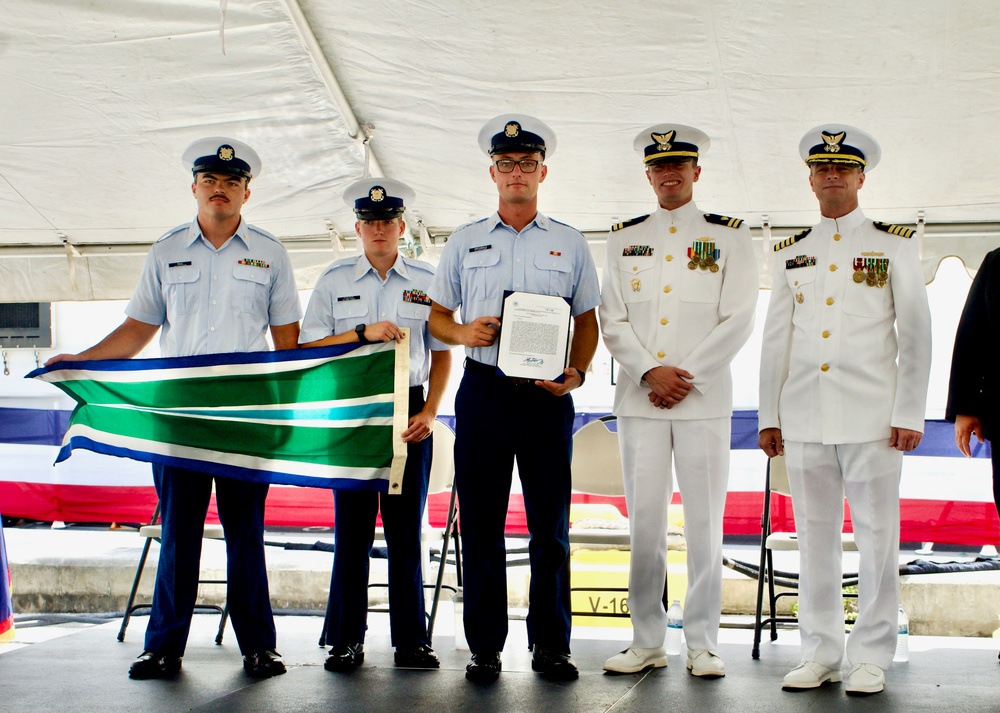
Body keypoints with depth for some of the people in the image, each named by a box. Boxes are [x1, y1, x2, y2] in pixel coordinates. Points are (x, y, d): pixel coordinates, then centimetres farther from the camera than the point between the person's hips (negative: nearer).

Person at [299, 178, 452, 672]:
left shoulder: (428, 282, 10)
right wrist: (364, 332, -11)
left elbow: (442, 355, 9)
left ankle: (411, 639, 8)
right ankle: (346, 639, 8)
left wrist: (429, 412, -4)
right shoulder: (334, 281, 9)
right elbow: (309, 348, 3)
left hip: (409, 413, 0)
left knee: (406, 529, 2)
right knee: (352, 528, 0)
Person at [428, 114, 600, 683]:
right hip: (484, 391, 1)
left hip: (547, 397, 0)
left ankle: (551, 646, 10)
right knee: (481, 525, 2)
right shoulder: (466, 242, 13)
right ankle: (485, 648, 9)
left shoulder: (570, 244, 12)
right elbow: (437, 316, 14)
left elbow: (588, 320, 12)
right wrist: (462, 333, -8)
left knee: (551, 526, 1)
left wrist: (577, 372, -5)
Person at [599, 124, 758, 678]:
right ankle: (646, 641, 10)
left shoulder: (729, 236, 7)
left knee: (705, 523, 0)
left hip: (704, 398, -2)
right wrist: (651, 372, -8)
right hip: (639, 398, 2)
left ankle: (703, 643, 8)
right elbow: (612, 320, 7)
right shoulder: (624, 238, 13)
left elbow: (738, 321, -1)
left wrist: (686, 377, -9)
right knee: (644, 522, 1)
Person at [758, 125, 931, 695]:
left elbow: (916, 333, 1)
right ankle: (820, 654, 14)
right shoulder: (791, 254, 14)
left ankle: (872, 658, 8)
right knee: (815, 538, 5)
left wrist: (910, 414, -5)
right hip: (805, 417, 3)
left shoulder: (894, 244, 5)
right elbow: (776, 340, 14)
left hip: (871, 414, -3)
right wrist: (769, 417, 9)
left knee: (877, 536, -1)